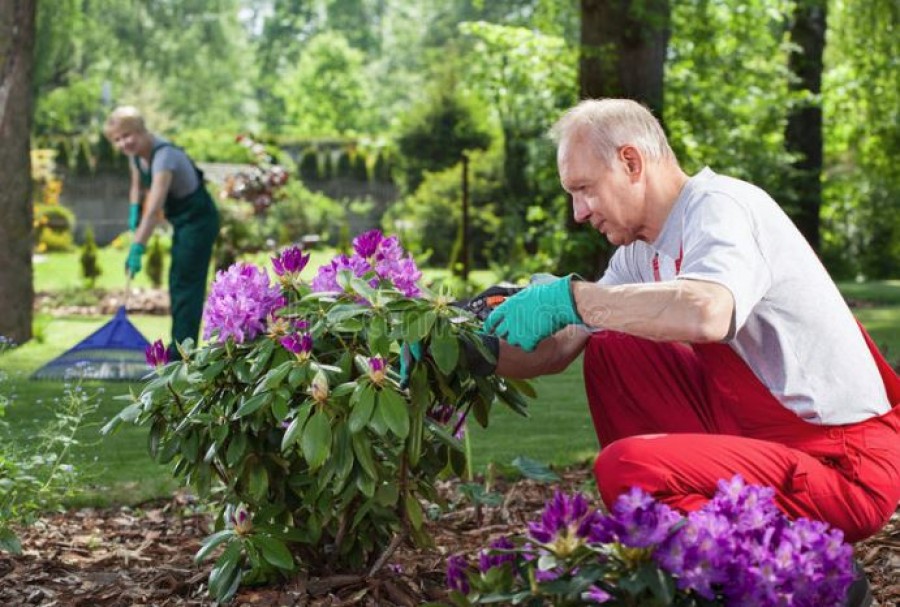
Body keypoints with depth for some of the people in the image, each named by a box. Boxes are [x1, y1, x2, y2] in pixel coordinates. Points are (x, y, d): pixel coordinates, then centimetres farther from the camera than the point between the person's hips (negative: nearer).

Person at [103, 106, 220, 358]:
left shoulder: (163, 155, -32)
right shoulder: (136, 153, -4)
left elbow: (154, 208, -41)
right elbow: (138, 186, 16)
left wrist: (137, 248, -45)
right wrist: (134, 211, -3)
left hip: (198, 220, -10)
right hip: (182, 221, 10)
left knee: (186, 285, -10)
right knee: (179, 283, 15)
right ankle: (179, 349, 25)